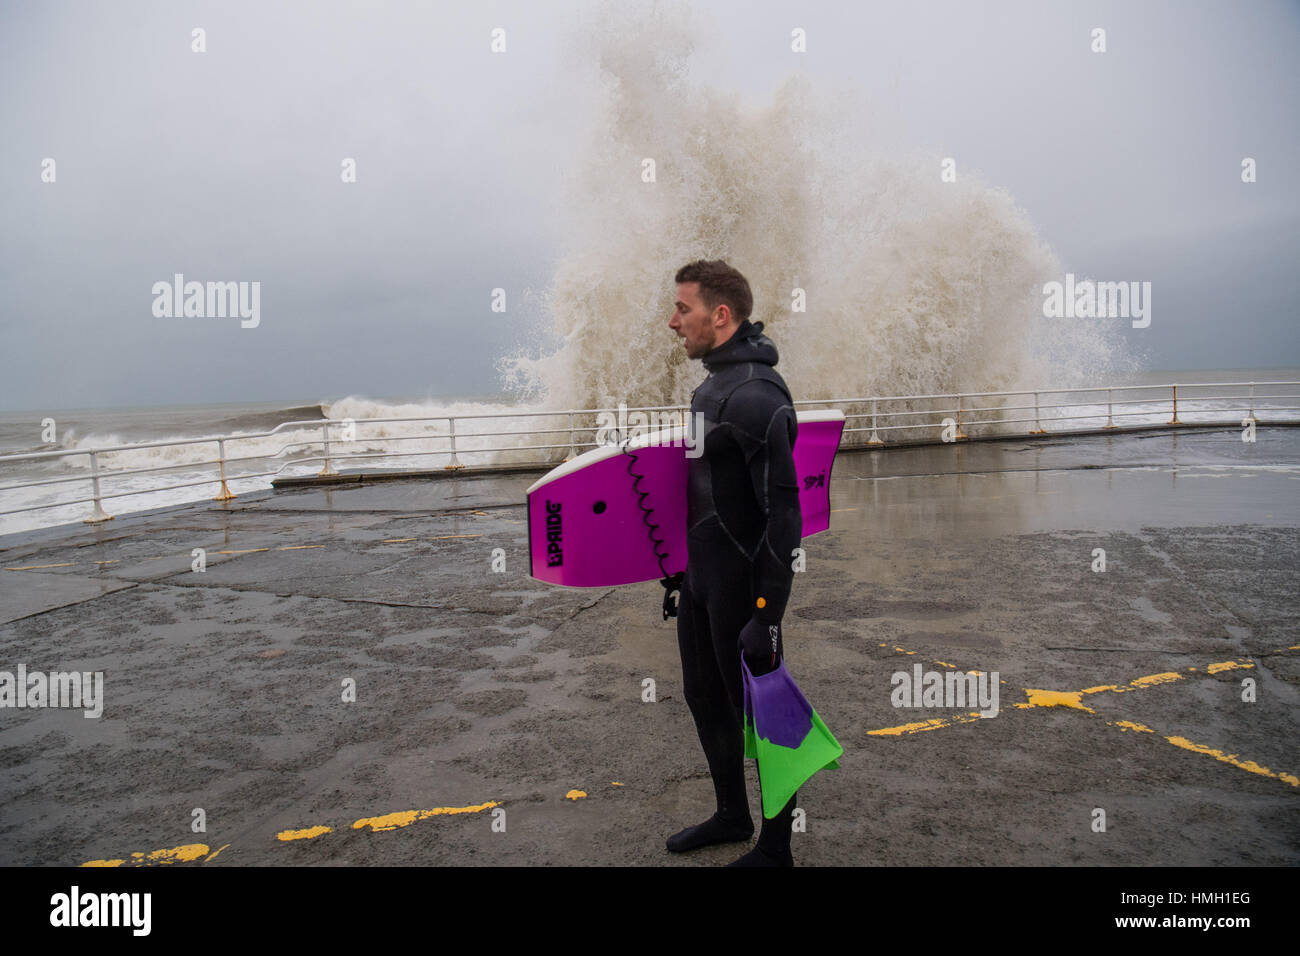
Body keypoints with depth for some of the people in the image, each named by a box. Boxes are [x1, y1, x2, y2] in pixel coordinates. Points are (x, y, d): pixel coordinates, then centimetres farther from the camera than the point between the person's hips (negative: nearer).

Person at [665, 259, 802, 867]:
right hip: (701, 577, 10)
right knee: (706, 699, 21)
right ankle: (732, 816, 41)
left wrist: (767, 615, -23)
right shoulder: (711, 387, 11)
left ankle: (775, 849, 24)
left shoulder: (756, 395, -20)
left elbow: (782, 510, -22)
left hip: (740, 585, -10)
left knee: (760, 714, 5)